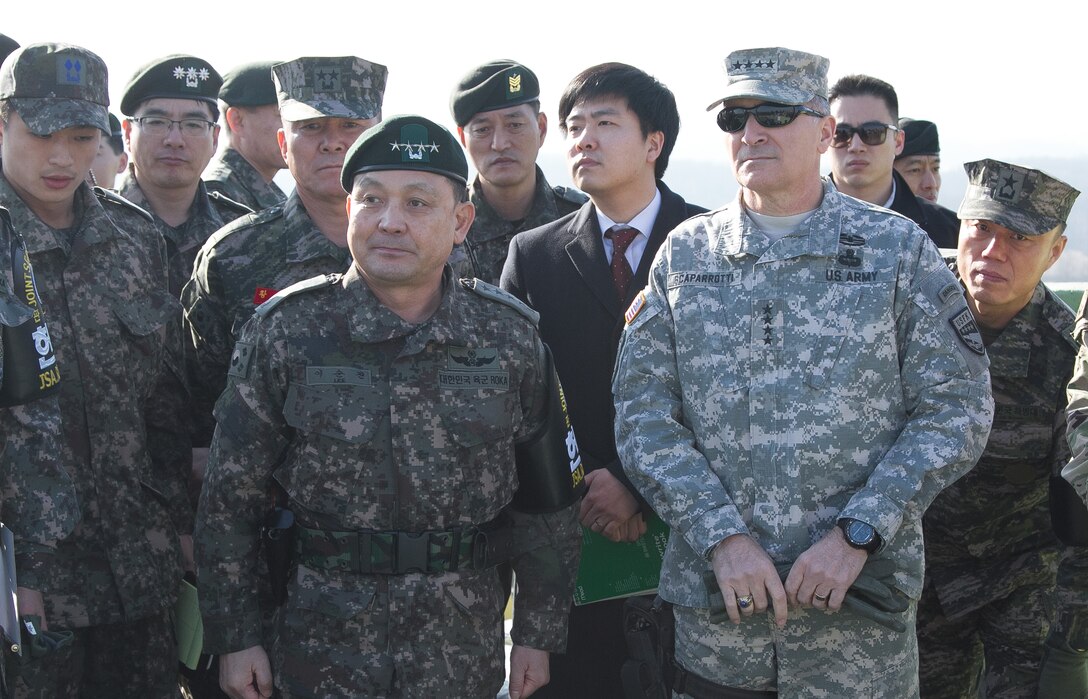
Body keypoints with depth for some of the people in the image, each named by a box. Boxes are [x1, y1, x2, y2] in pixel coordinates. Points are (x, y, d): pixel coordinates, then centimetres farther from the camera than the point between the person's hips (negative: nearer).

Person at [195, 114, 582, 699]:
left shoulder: (511, 336, -2)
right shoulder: (286, 330, -7)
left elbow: (545, 501, 5)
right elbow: (229, 500, -3)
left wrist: (539, 632, 6)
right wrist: (235, 637, -3)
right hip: (322, 646, -1)